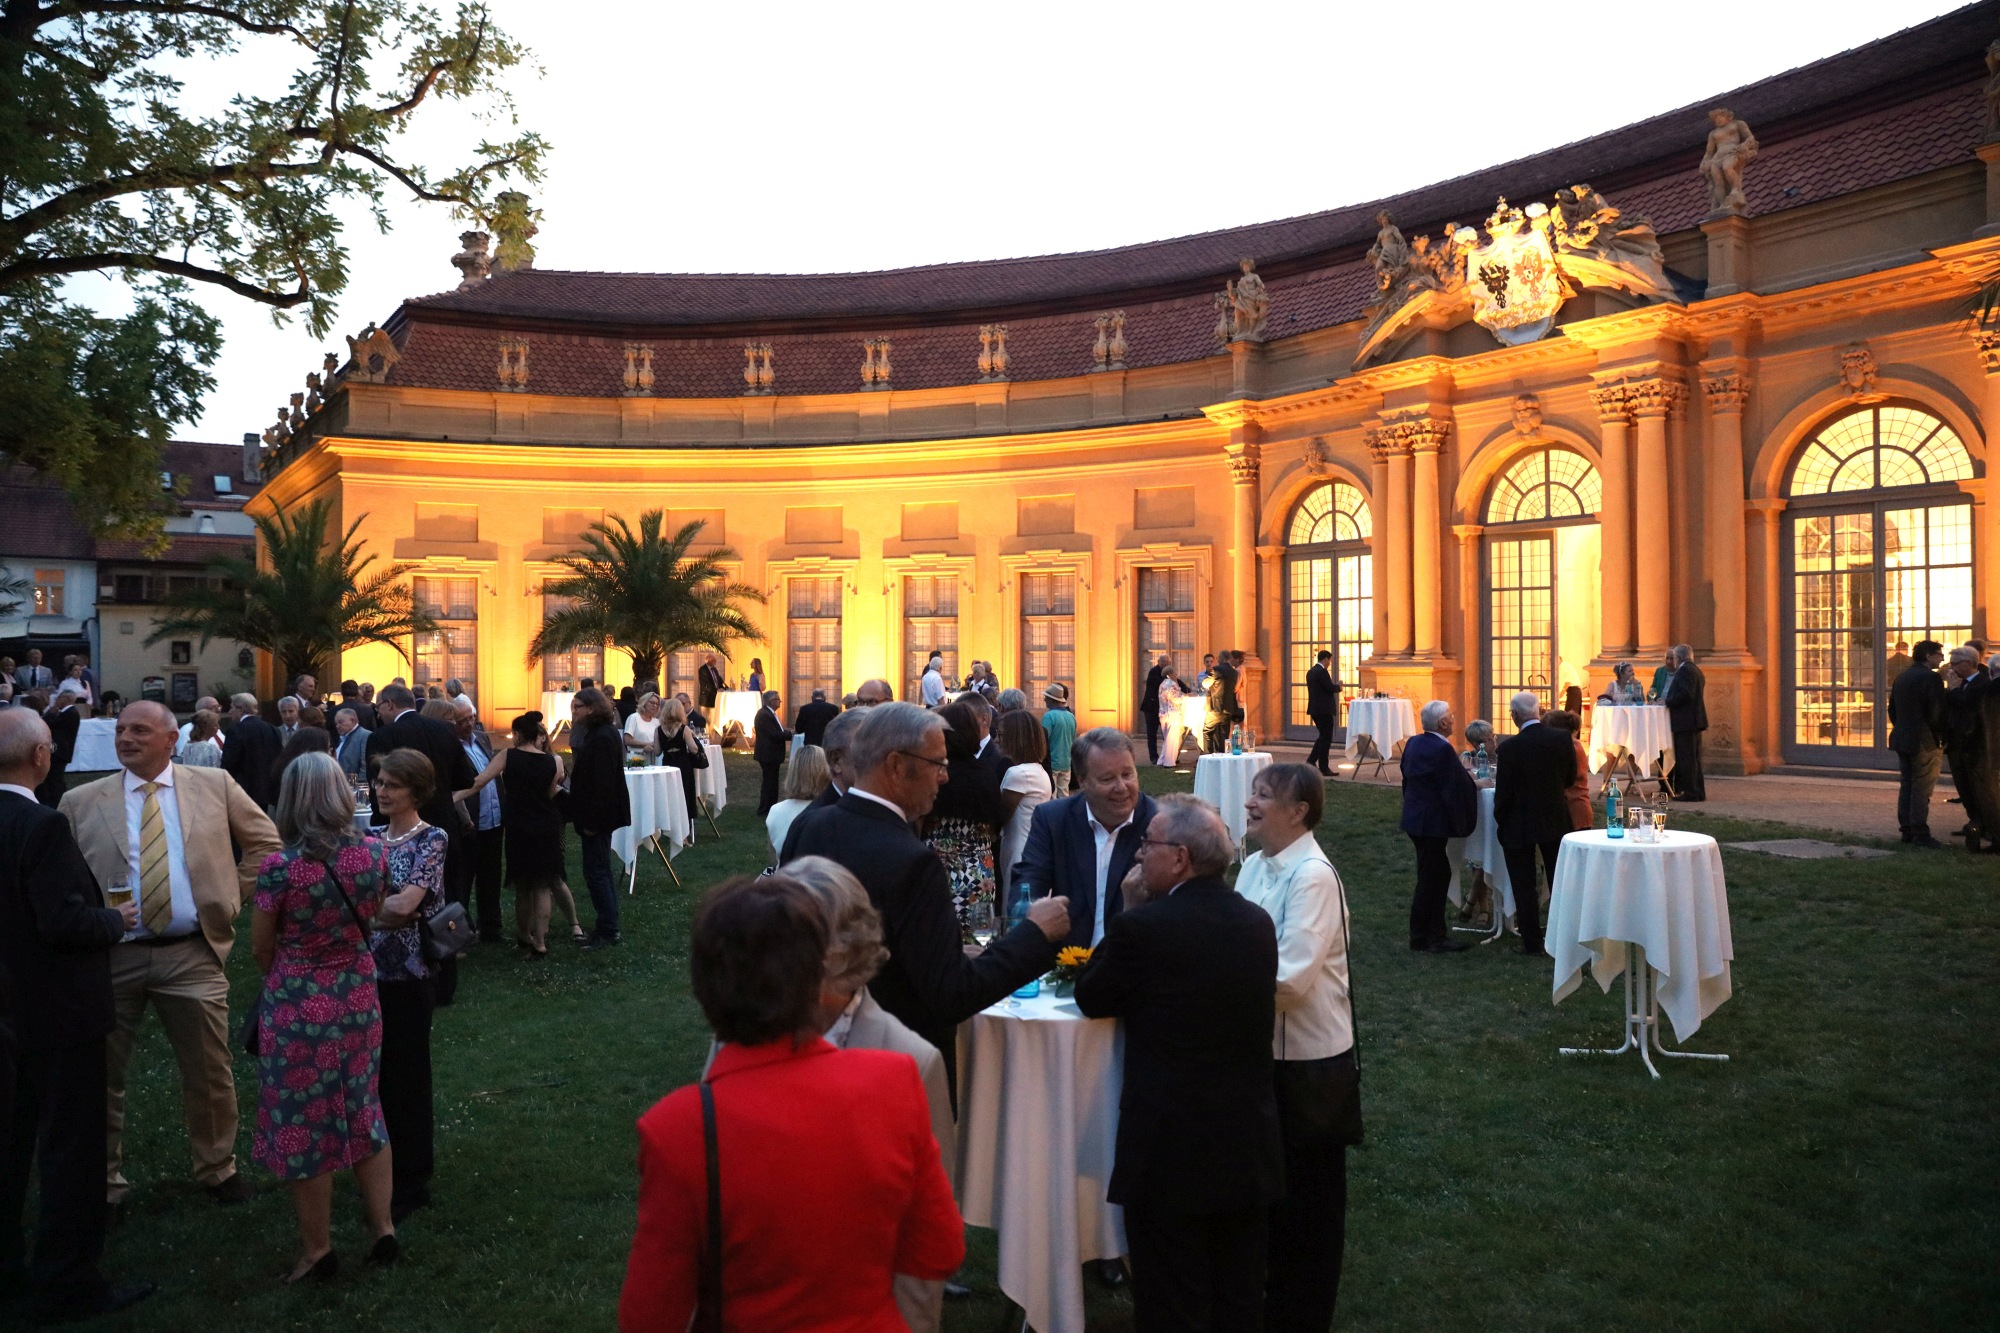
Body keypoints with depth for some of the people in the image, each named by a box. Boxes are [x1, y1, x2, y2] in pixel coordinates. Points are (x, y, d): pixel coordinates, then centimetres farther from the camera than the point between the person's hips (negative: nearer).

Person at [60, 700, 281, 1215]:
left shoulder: (215, 785, 2)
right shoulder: (81, 802, 2)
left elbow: (265, 842, 9)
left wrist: (233, 898, 3)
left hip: (192, 954, 0)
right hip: (111, 955, 0)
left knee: (210, 1071, 9)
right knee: (102, 1074, 11)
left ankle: (218, 1169, 28)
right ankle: (103, 1179, 29)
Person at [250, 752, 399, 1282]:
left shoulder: (280, 866, -20)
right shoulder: (372, 852, -9)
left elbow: (261, 947, -6)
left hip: (298, 1009, -4)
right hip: (358, 1000, 4)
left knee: (303, 1125, 11)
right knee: (363, 1113, 19)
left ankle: (317, 1249, 22)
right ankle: (383, 1230, 25)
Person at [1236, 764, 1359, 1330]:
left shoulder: (1313, 876, -22)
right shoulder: (1255, 866, 2)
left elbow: (1290, 977, -28)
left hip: (1309, 1062, -8)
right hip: (1265, 1050, 8)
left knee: (1309, 1198, 12)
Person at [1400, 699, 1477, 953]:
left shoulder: (1413, 743, 7)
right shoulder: (1442, 749, -20)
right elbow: (1457, 787, -19)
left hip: (1415, 817, 9)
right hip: (1433, 823, -9)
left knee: (1439, 874, 18)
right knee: (1430, 879, 0)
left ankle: (1436, 931, 25)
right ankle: (1422, 939, 8)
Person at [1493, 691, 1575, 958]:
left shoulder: (1510, 747, -19)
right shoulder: (1561, 738, -8)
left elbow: (1503, 790, -13)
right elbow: (1570, 777, 4)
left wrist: (1499, 820, 2)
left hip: (1519, 825, -4)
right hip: (1555, 820, 4)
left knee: (1524, 886, 7)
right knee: (1559, 881, 17)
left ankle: (1533, 943, 11)